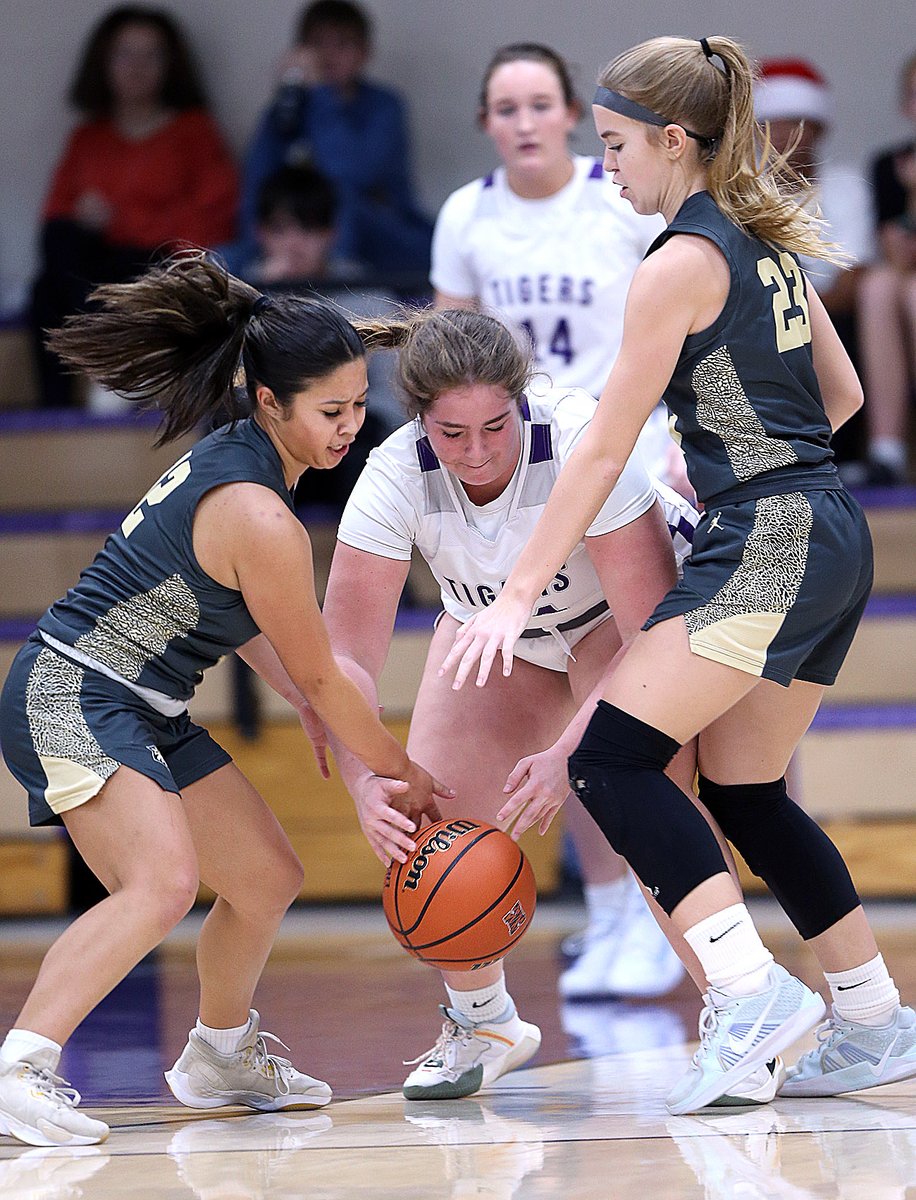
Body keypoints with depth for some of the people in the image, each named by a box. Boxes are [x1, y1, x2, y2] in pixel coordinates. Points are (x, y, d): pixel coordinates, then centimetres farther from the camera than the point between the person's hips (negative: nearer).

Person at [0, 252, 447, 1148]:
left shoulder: (231, 457, 5)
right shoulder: (261, 520, -23)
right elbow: (321, 678, -11)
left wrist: (306, 707, 15)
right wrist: (407, 779, 2)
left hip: (144, 714, 10)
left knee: (268, 881, 18)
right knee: (163, 882, -32)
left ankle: (220, 1055, 42)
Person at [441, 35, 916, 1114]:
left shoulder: (680, 264, -11)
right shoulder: (765, 244, 15)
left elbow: (602, 452, -12)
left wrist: (518, 593, -9)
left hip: (766, 543, -10)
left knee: (612, 757, -12)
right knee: (744, 792, 15)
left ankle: (750, 992, -20)